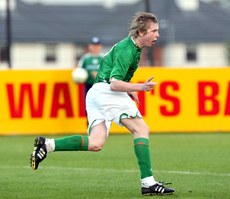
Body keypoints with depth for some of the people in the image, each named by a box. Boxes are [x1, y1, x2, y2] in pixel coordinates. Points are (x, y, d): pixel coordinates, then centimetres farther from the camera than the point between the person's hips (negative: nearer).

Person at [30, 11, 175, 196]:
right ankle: (148, 183, -17)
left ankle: (47, 145, -9)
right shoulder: (127, 50, -13)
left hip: (95, 94, 10)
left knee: (95, 144, -2)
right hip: (106, 91, -10)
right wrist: (140, 87, -29)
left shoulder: (129, 46, 19)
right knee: (142, 129, -11)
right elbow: (114, 84, -20)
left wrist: (127, 89, 27)